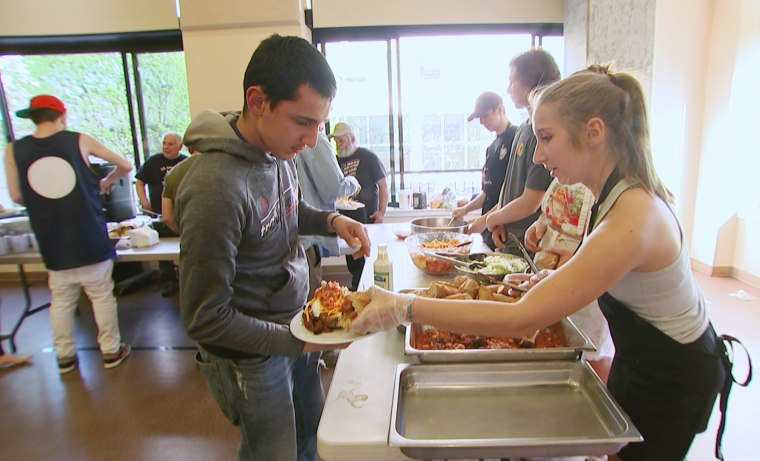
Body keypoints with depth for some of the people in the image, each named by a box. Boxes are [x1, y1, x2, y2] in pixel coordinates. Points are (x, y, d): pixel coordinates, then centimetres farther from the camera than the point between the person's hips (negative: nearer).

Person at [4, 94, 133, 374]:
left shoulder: (14, 150, 0)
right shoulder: (80, 141, -4)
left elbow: (17, 196, 3)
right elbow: (125, 165, 2)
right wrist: (106, 182, 20)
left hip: (53, 243, 2)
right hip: (90, 238, -2)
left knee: (61, 301, 16)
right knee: (102, 296, 10)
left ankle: (65, 356, 27)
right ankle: (111, 351, 20)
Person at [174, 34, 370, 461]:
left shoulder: (278, 151, -7)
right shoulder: (215, 188, -31)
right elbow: (205, 320, -24)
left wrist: (331, 221, -6)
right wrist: (298, 342, -25)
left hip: (295, 331, 7)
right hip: (254, 359, -7)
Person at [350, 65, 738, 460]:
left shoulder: (630, 221, -37)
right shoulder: (626, 193, -7)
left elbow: (519, 320, -41)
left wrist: (405, 307, -41)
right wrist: (560, 280, -8)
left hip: (673, 378, -7)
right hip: (640, 357, 8)